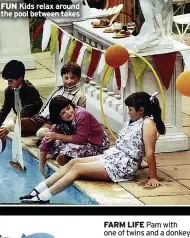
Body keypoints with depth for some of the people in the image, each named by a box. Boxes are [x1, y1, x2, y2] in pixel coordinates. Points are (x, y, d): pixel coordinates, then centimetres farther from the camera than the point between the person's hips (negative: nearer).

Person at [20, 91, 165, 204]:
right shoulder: (133, 121, 15)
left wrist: (153, 178, -22)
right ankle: (38, 191, -2)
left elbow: (150, 153, -20)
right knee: (74, 162, 0)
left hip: (123, 166, -10)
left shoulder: (148, 123, -16)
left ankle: (43, 197, -11)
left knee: (78, 168, -14)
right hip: (112, 157, 10)